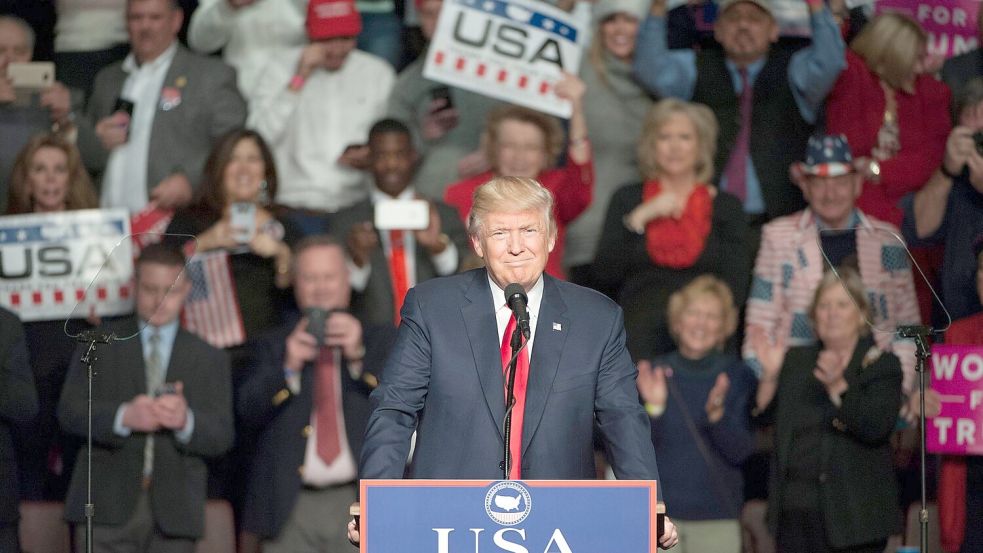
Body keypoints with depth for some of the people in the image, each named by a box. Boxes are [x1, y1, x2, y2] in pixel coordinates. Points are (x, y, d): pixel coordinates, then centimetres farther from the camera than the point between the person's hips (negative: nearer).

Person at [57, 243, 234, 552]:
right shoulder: (99, 345, 12)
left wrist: (186, 421, -17)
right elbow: (69, 411, 0)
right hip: (107, 507, -1)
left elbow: (221, 437, 6)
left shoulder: (210, 359, 14)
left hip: (173, 512, 1)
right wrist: (123, 417, -18)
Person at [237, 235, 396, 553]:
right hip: (291, 510, 0)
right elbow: (247, 413, 1)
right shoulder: (273, 346, 15)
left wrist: (360, 356, -12)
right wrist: (288, 368, -14)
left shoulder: (378, 340, 15)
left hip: (359, 505, 0)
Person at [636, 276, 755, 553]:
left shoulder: (737, 376, 1)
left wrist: (716, 414, -22)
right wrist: (653, 408, -17)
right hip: (658, 513, 0)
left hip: (717, 517, 0)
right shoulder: (654, 373, 4)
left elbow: (740, 452, -5)